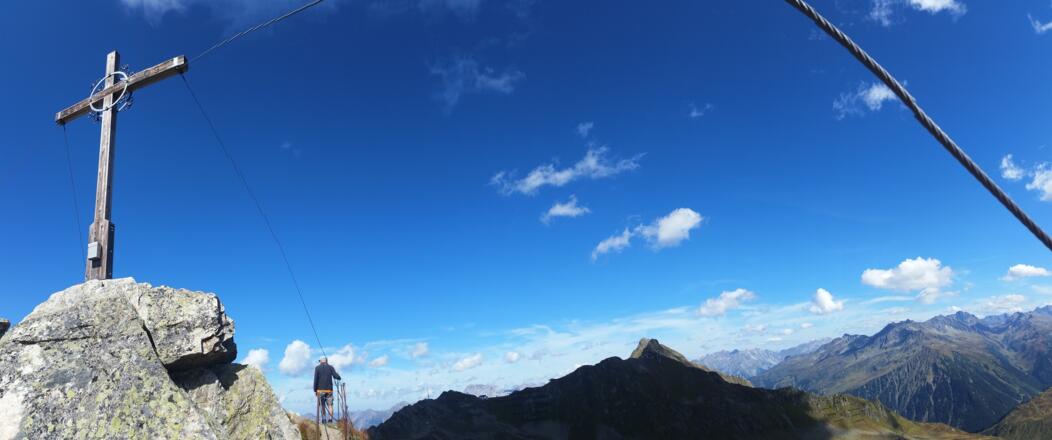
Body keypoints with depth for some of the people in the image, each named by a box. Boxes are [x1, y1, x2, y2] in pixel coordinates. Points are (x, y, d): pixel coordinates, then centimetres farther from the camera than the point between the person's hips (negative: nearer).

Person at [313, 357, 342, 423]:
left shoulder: (317, 368, 2)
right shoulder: (330, 367, 4)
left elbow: (315, 379, -4)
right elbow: (336, 376, -4)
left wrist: (315, 390, 0)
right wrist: (339, 378, 20)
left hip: (320, 390, -1)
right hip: (329, 389, 1)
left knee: (322, 405, 9)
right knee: (329, 405, 3)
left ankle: (323, 419, 3)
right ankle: (330, 418, -11)